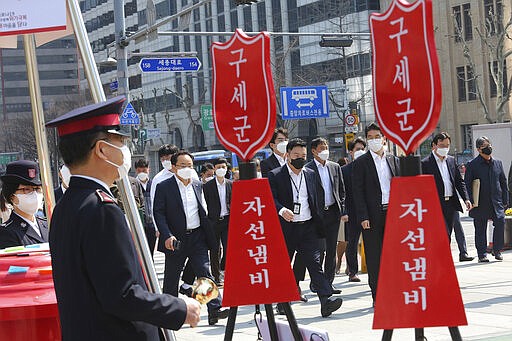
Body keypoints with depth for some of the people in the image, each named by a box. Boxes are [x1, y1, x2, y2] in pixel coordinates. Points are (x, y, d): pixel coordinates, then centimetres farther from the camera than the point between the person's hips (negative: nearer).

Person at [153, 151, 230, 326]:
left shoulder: (198, 185, 11)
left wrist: (207, 234, 12)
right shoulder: (164, 187, -4)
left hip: (197, 237, 3)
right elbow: (158, 213, -8)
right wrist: (167, 236, -19)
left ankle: (215, 309, -11)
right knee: (171, 278, 8)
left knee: (205, 272, -6)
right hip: (175, 239, -3)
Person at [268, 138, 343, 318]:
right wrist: (281, 210, -31)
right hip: (285, 229, -2)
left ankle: (326, 300, -18)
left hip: (307, 228, 2)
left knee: (314, 263, -8)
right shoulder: (275, 176, -2)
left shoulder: (310, 174, 12)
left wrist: (317, 223, 10)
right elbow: (271, 199, -12)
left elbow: (315, 200, 17)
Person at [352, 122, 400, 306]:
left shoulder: (394, 160, 12)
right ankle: (377, 297, 4)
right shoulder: (361, 162, -1)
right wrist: (363, 217, -12)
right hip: (373, 215, -4)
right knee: (374, 257, 0)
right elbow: (358, 192, -5)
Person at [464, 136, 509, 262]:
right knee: (480, 229, 2)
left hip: (496, 202, 3)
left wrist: (505, 201, 11)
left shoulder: (498, 163, 12)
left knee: (500, 222, -11)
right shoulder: (472, 165, -1)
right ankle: (482, 254, 12)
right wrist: (470, 202, -8)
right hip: (480, 204, -3)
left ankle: (497, 250, 6)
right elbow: (467, 185, -1)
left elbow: (503, 183, 15)